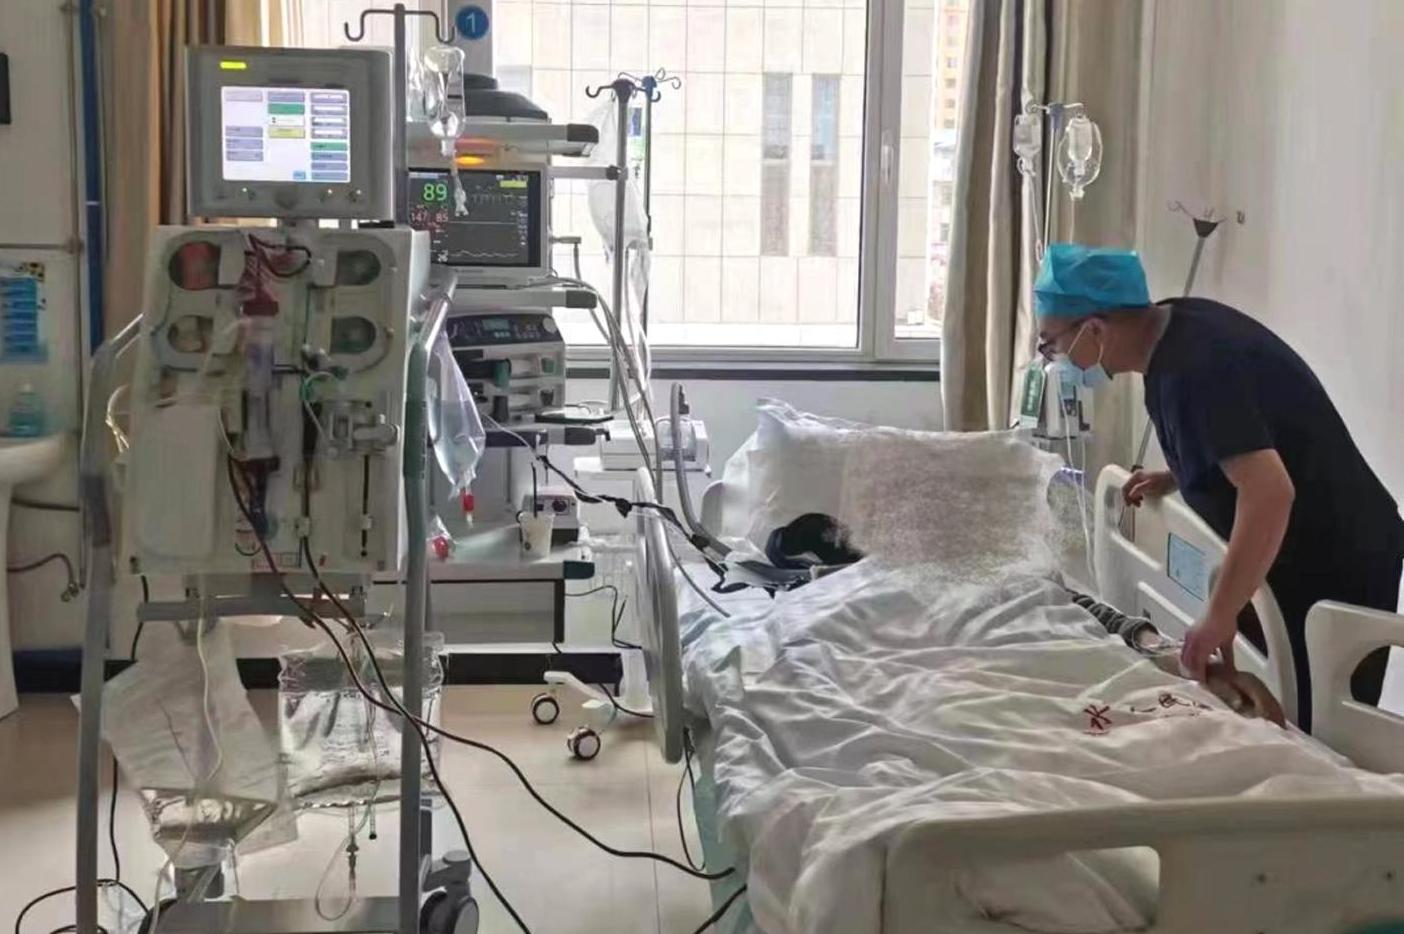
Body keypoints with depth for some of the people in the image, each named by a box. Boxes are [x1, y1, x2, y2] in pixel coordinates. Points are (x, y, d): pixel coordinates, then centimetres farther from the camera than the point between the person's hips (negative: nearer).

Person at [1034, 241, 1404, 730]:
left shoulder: (1188, 369, -27)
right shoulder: (1178, 325, 3)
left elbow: (1269, 492, -34)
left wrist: (1219, 616, -30)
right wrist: (1177, 476, 10)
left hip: (1339, 564, -10)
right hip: (1311, 552, 10)